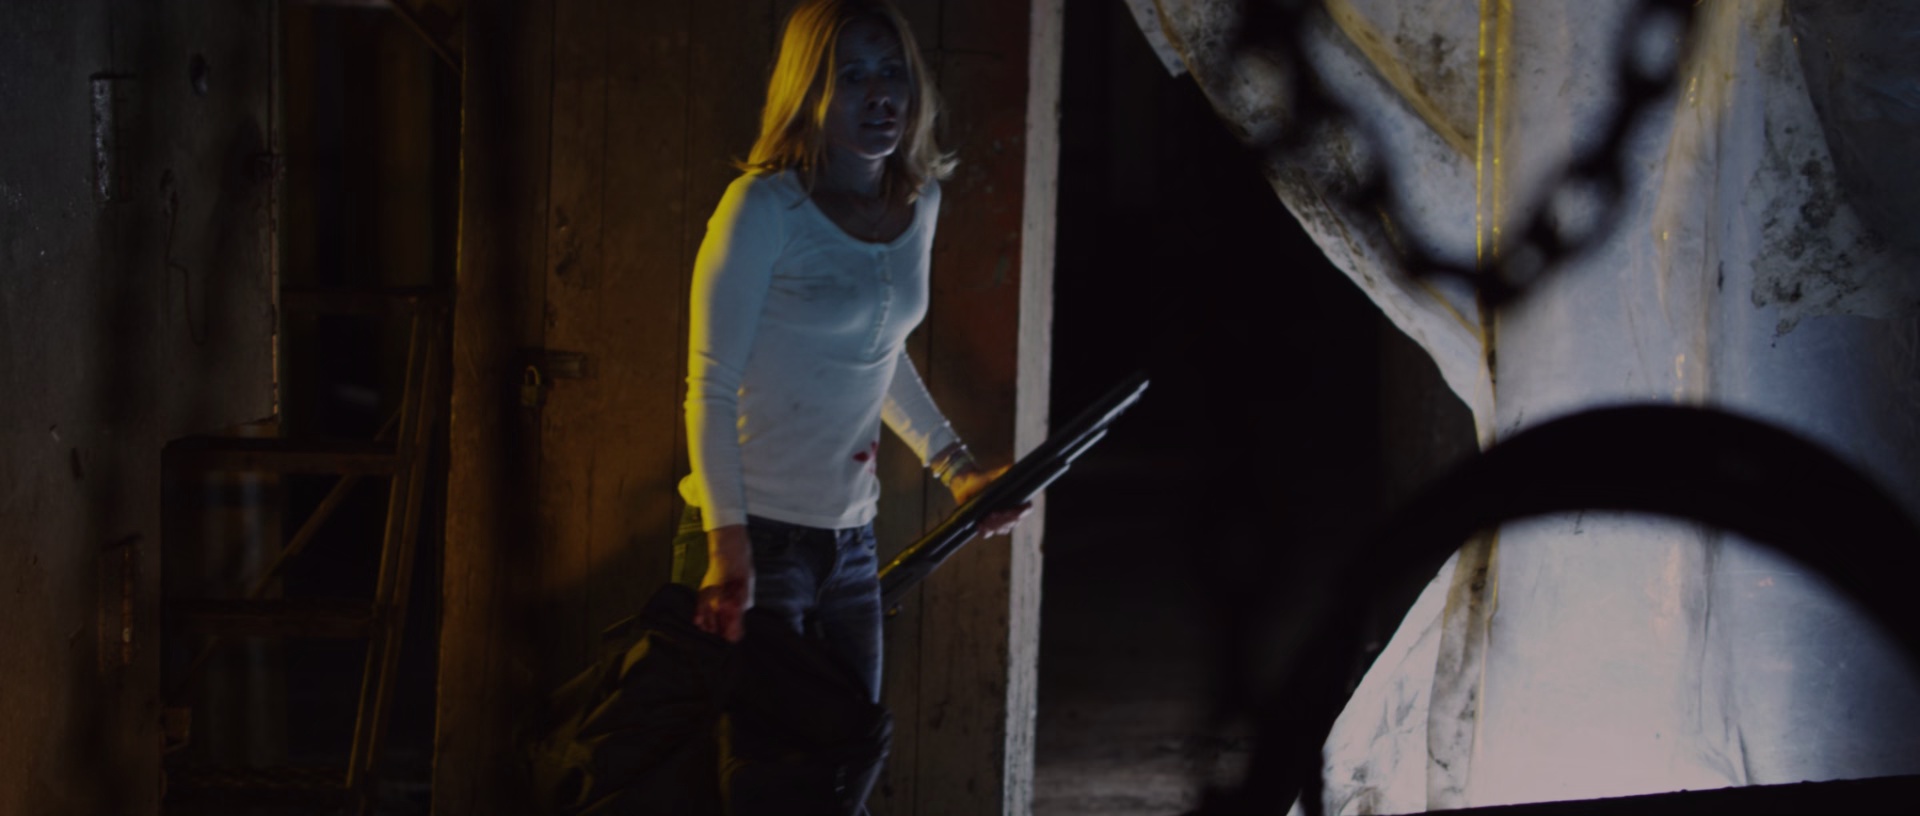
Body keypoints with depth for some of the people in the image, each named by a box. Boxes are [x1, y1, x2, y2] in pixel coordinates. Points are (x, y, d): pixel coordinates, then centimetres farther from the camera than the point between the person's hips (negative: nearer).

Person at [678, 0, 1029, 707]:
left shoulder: (920, 203, 8)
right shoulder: (764, 208, -12)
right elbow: (710, 389, -14)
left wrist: (956, 469, 19)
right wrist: (727, 550, -21)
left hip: (849, 538, 7)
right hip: (757, 533, -6)